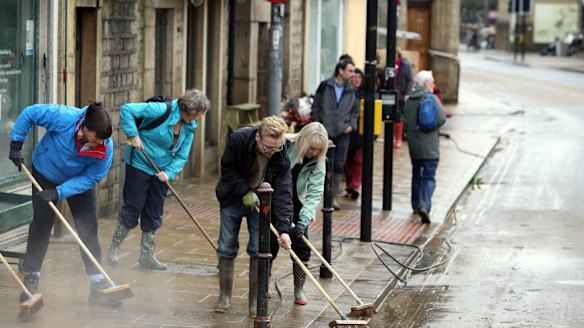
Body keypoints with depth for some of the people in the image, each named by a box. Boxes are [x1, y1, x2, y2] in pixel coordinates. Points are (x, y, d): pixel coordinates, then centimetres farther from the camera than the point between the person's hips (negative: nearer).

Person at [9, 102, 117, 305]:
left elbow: (90, 178, -23)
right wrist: (16, 145, -20)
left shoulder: (105, 147, -31)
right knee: (40, 226, -2)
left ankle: (98, 284, 3)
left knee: (88, 229, -3)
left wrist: (59, 192, -31)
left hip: (79, 180, 2)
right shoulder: (63, 117, -37)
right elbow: (29, 113, -23)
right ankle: (30, 279, 9)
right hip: (45, 175, -1)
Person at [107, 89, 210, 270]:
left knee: (154, 214, 8)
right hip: (140, 165, -6)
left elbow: (181, 156, 2)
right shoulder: (162, 110, -22)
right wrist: (133, 135, -25)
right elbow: (126, 110, -23)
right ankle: (113, 248, 12)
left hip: (161, 172, 6)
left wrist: (169, 172, -15)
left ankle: (147, 256, 17)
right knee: (133, 207, -4)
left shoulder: (189, 127, 0)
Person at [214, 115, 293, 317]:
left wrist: (283, 228, -33)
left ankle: (255, 301, 4)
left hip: (260, 202, 0)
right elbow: (228, 170, -14)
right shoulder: (238, 139, -27)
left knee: (258, 251, -6)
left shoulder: (281, 156, -24)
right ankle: (224, 297, 17)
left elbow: (283, 193, -25)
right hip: (233, 198, 0)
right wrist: (245, 192, -24)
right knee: (227, 248, 3)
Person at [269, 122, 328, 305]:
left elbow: (314, 193, -18)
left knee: (301, 247, -2)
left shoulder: (318, 162, -13)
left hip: (297, 206, 2)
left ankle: (299, 290, 11)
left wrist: (304, 221, -28)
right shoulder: (284, 146, -22)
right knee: (270, 245, 0)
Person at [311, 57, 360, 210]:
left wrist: (352, 125, 1)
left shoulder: (352, 91, 7)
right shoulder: (325, 86, -1)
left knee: (339, 166, -2)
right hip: (324, 132, -2)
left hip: (342, 134, 2)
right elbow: (316, 107, 4)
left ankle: (334, 197, 6)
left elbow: (355, 111, 16)